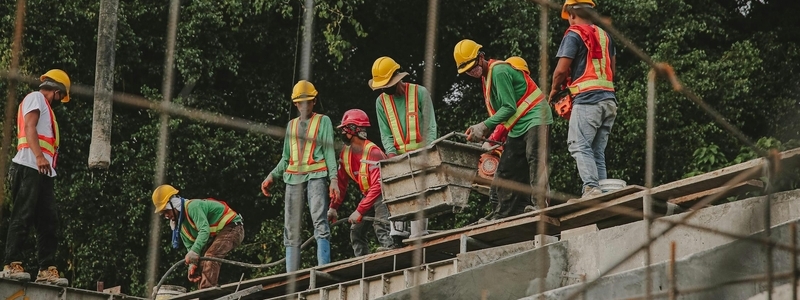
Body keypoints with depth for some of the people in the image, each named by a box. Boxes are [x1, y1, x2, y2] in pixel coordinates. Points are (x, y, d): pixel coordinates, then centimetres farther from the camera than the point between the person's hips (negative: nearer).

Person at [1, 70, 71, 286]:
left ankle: (47, 270, -1)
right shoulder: (36, 98, 2)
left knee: (48, 222, 3)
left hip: (43, 172, 10)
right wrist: (39, 156, -26)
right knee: (22, 217, -13)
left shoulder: (44, 106, 31)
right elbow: (29, 127, -13)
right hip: (29, 168, -10)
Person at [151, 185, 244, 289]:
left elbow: (205, 230, -37)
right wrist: (192, 264, -12)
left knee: (210, 256, -28)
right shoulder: (181, 224, 7)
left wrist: (194, 251, -47)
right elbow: (190, 246, 7)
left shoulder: (193, 206, -24)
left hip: (232, 229, -11)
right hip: (217, 234, 11)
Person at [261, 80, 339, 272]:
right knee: (291, 229, -1)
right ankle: (291, 274, -1)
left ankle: (323, 268, -28)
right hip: (293, 178, 5)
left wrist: (334, 178, -9)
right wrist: (272, 177, 9)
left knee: (320, 222, -20)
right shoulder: (291, 125, 23)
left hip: (316, 175, -4)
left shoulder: (323, 121, 11)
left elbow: (329, 151, 3)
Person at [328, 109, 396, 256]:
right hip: (368, 194, 9)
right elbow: (341, 182, 8)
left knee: (380, 225, -28)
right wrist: (333, 207, 3)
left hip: (383, 193, -9)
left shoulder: (373, 152, -26)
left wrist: (360, 211, -32)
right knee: (356, 230, 4)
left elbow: (378, 186, -31)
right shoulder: (346, 152, -1)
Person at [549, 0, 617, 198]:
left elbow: (561, 70, -6)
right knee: (598, 151, 8)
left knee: (580, 146, -13)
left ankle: (591, 188, -29)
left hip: (587, 99, -7)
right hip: (609, 98, 7)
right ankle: (604, 193, 0)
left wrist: (554, 90, 11)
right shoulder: (604, 35, 20)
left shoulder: (574, 35, -2)